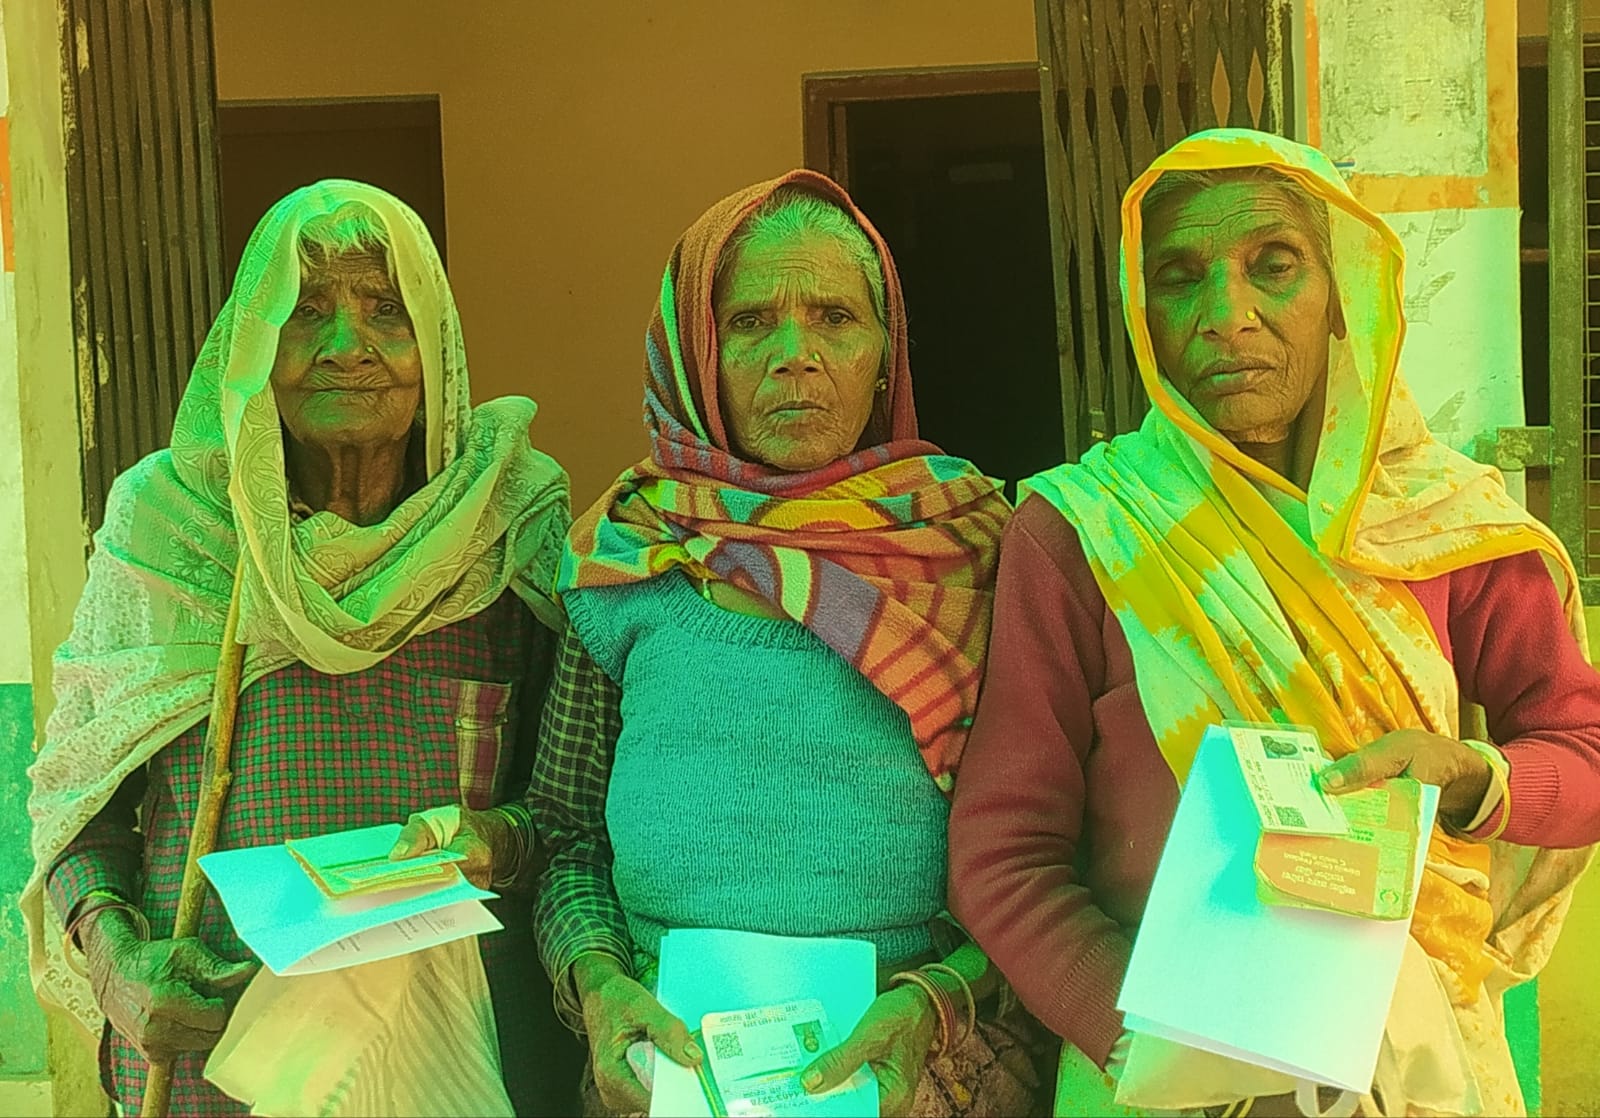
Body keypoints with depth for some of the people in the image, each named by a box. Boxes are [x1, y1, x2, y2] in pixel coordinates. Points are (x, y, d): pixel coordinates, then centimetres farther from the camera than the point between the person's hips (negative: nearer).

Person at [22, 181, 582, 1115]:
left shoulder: (514, 524, -4)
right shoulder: (162, 520, -3)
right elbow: (77, 780, 4)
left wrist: (505, 842, -20)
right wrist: (113, 949, -13)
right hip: (204, 1033, 1)